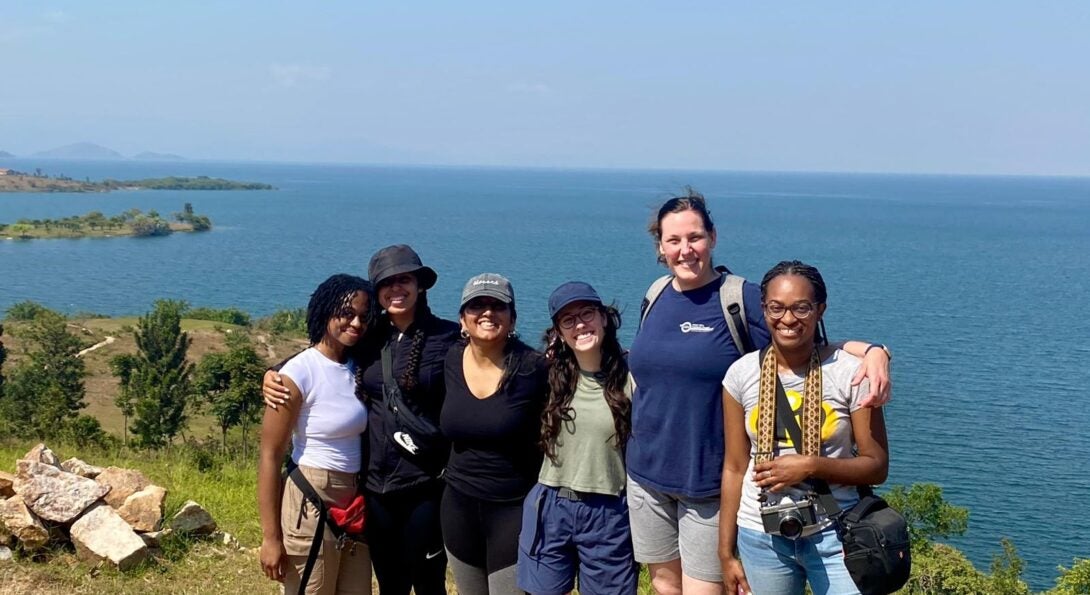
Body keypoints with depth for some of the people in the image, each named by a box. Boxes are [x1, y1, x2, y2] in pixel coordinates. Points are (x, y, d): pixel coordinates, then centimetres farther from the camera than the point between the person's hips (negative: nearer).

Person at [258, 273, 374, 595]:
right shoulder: (299, 373, -13)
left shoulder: (359, 367, 6)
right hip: (312, 505, -6)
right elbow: (270, 456, -13)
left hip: (355, 504, 7)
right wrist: (270, 537, -15)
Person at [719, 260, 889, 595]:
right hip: (762, 537, 2)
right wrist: (726, 554, 6)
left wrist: (811, 466, -20)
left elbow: (877, 467, -5)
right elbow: (735, 468, 4)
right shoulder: (741, 375, -2)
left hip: (833, 535, -2)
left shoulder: (849, 373, -9)